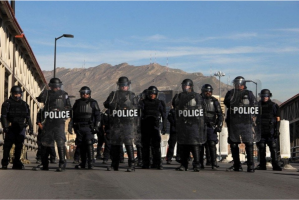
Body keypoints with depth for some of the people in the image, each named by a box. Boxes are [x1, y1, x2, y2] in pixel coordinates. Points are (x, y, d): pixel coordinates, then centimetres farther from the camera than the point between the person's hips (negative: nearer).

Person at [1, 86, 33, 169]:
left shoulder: (24, 104, 14)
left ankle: (16, 163, 11)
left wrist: (30, 127, 12)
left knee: (19, 146, 4)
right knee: (7, 145, -4)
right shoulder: (7, 103, 0)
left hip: (21, 128, 4)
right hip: (11, 128, -4)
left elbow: (28, 117, 18)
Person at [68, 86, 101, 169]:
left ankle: (90, 163, -12)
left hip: (89, 127, -4)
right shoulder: (77, 103, 13)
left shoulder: (93, 103, 3)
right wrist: (70, 125, 12)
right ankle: (83, 163, 14)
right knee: (81, 146, 6)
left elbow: (98, 115, 2)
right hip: (79, 128, 4)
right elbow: (73, 115, 18)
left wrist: (96, 127, -6)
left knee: (89, 145, -12)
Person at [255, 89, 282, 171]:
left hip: (271, 131, -2)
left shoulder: (274, 106, 4)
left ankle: (275, 165, -6)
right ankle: (262, 165, 7)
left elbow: (278, 119, 2)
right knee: (261, 149, 2)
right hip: (261, 132, 2)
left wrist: (277, 131, -8)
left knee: (273, 148, -8)